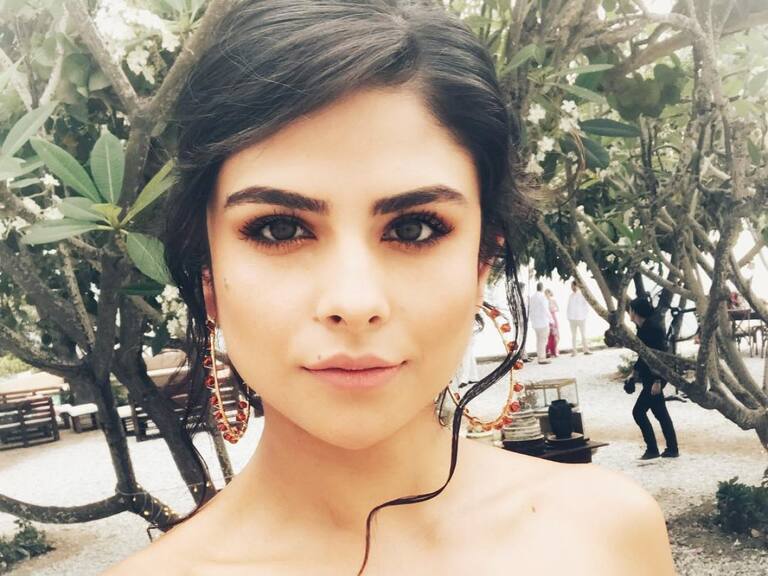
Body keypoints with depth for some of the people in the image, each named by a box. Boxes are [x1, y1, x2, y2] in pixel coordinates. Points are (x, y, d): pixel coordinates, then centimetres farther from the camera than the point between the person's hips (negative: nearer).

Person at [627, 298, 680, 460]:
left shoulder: (652, 327, -20)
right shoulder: (643, 327, 9)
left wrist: (657, 381, -23)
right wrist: (635, 370, 26)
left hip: (655, 377, -10)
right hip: (649, 376, 10)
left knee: (638, 411, -6)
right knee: (660, 413, 14)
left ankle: (652, 449, 1)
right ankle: (672, 449, 21)